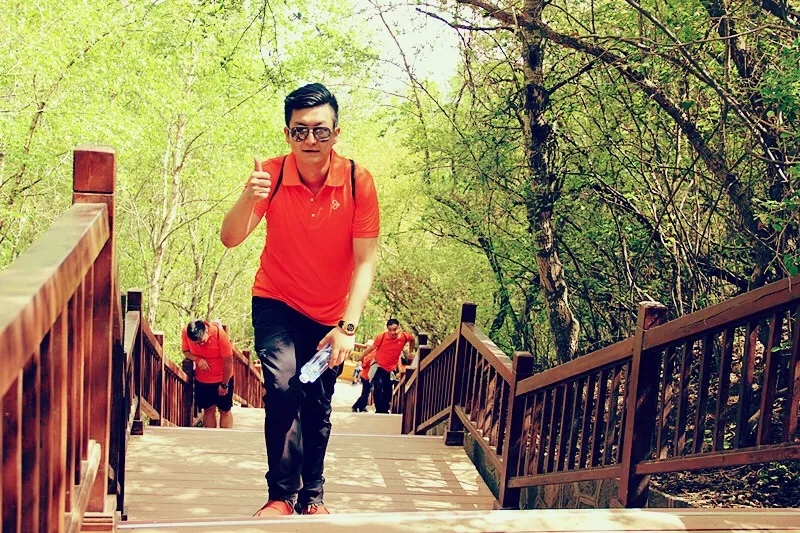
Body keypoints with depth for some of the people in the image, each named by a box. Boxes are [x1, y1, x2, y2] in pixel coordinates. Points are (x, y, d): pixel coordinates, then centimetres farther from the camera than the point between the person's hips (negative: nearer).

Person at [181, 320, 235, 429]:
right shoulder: (185, 332, -19)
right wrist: (198, 359, -24)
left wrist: (224, 384, -13)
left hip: (222, 378, -3)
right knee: (208, 410, 9)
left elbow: (228, 361, -20)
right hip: (202, 380, 3)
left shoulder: (220, 334, -28)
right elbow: (186, 351, -2)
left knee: (225, 411, 5)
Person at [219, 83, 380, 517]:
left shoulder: (358, 181, -19)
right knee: (282, 384, -23)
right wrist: (248, 198, -44)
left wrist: (348, 326, -27)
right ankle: (282, 494, -9)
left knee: (317, 406, 11)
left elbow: (366, 261, -19)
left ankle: (312, 495, 31)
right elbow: (230, 239, -24)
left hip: (330, 313, 1)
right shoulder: (272, 175, -17)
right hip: (277, 303, -1)